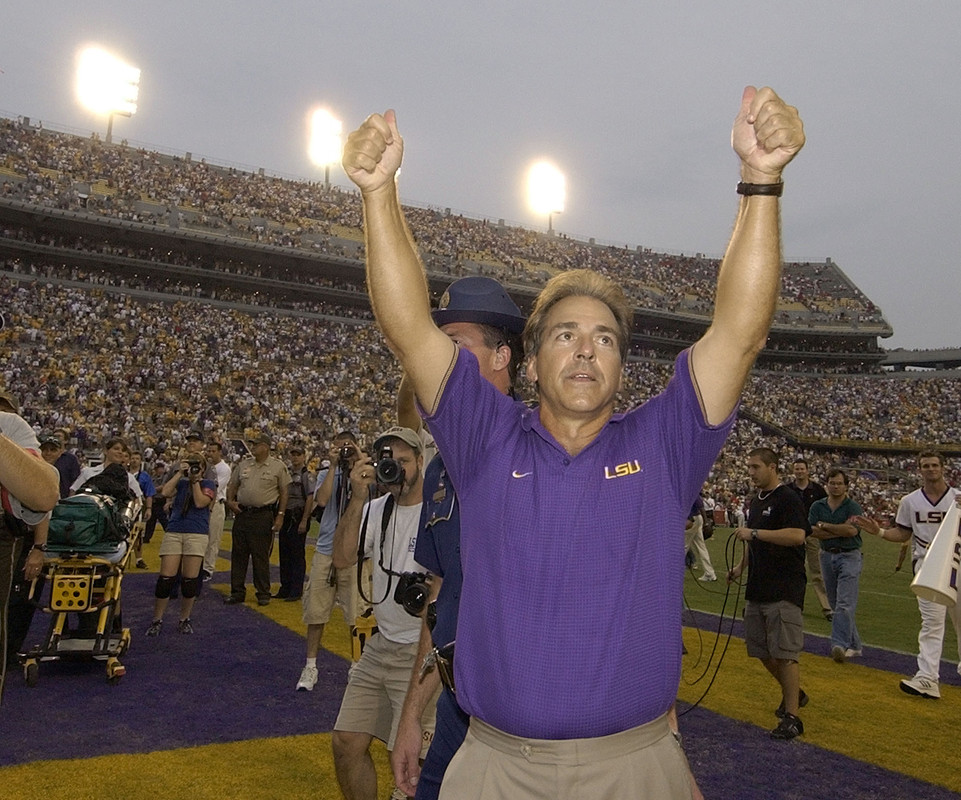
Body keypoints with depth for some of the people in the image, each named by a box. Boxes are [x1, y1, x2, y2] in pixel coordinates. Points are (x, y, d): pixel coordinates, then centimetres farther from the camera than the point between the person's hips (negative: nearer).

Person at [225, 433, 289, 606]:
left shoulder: (278, 466, -2)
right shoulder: (243, 465, 11)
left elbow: (284, 492, 0)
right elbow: (232, 485, 19)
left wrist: (280, 515, -6)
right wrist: (230, 501, 0)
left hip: (264, 516, -5)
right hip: (242, 514, 5)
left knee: (261, 556, 1)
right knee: (238, 554, 7)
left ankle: (263, 592, 12)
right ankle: (237, 592, 16)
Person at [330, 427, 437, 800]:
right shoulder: (377, 509, 7)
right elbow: (342, 558, -6)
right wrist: (357, 498, -13)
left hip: (423, 652, -7)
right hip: (380, 645, 7)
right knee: (346, 742, 12)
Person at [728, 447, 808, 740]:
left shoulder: (788, 499, -11)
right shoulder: (755, 501, 16)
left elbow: (797, 535, -26)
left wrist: (754, 532, -24)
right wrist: (741, 566, 15)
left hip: (784, 590, -9)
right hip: (757, 587, 9)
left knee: (785, 653, -7)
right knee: (761, 650, 14)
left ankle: (792, 716, 0)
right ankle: (793, 693, 35)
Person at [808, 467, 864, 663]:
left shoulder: (853, 507, -3)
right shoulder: (817, 506, 7)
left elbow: (852, 530, -20)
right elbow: (813, 533, -6)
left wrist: (824, 526, -11)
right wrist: (840, 530, -12)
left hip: (849, 557, -5)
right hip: (827, 556, 5)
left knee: (844, 604, -13)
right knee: (836, 605, 10)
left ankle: (840, 644, -19)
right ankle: (854, 645, 22)